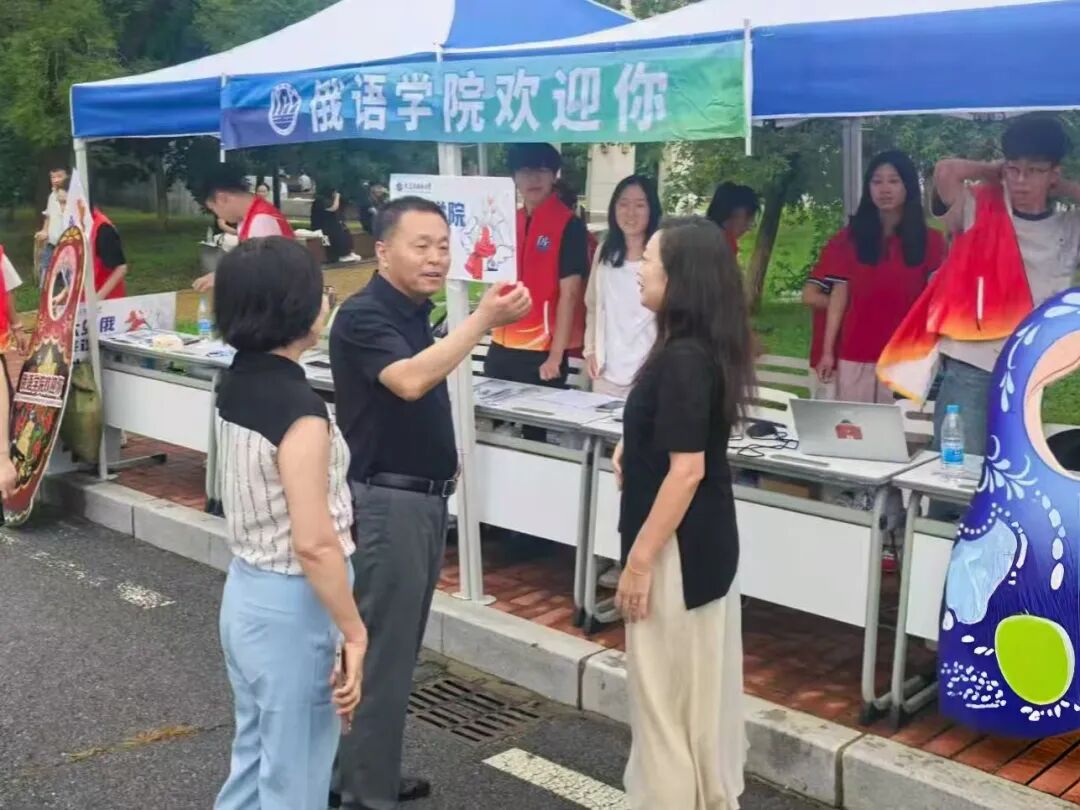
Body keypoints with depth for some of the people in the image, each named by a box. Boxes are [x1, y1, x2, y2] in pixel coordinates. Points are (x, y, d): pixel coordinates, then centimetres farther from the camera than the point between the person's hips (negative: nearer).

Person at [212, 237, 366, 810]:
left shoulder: (236, 383, -1)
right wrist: (354, 633, -18)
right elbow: (314, 544, -26)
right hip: (292, 607, -9)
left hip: (245, 591, 9)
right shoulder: (298, 407, -25)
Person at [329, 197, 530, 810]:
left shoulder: (416, 313, 11)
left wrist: (442, 450, 8)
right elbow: (409, 380, -34)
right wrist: (484, 319, -35)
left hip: (425, 498, 9)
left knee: (398, 648, 17)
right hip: (386, 502, -9)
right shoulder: (363, 316, -16)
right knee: (381, 651, -2)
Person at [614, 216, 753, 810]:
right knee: (704, 685, 20)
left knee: (664, 695, 3)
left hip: (678, 549, -10)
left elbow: (686, 470, -24)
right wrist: (635, 447, 10)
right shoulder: (705, 349, 9)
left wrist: (639, 560, -20)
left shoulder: (682, 359, -22)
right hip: (707, 542, 10)